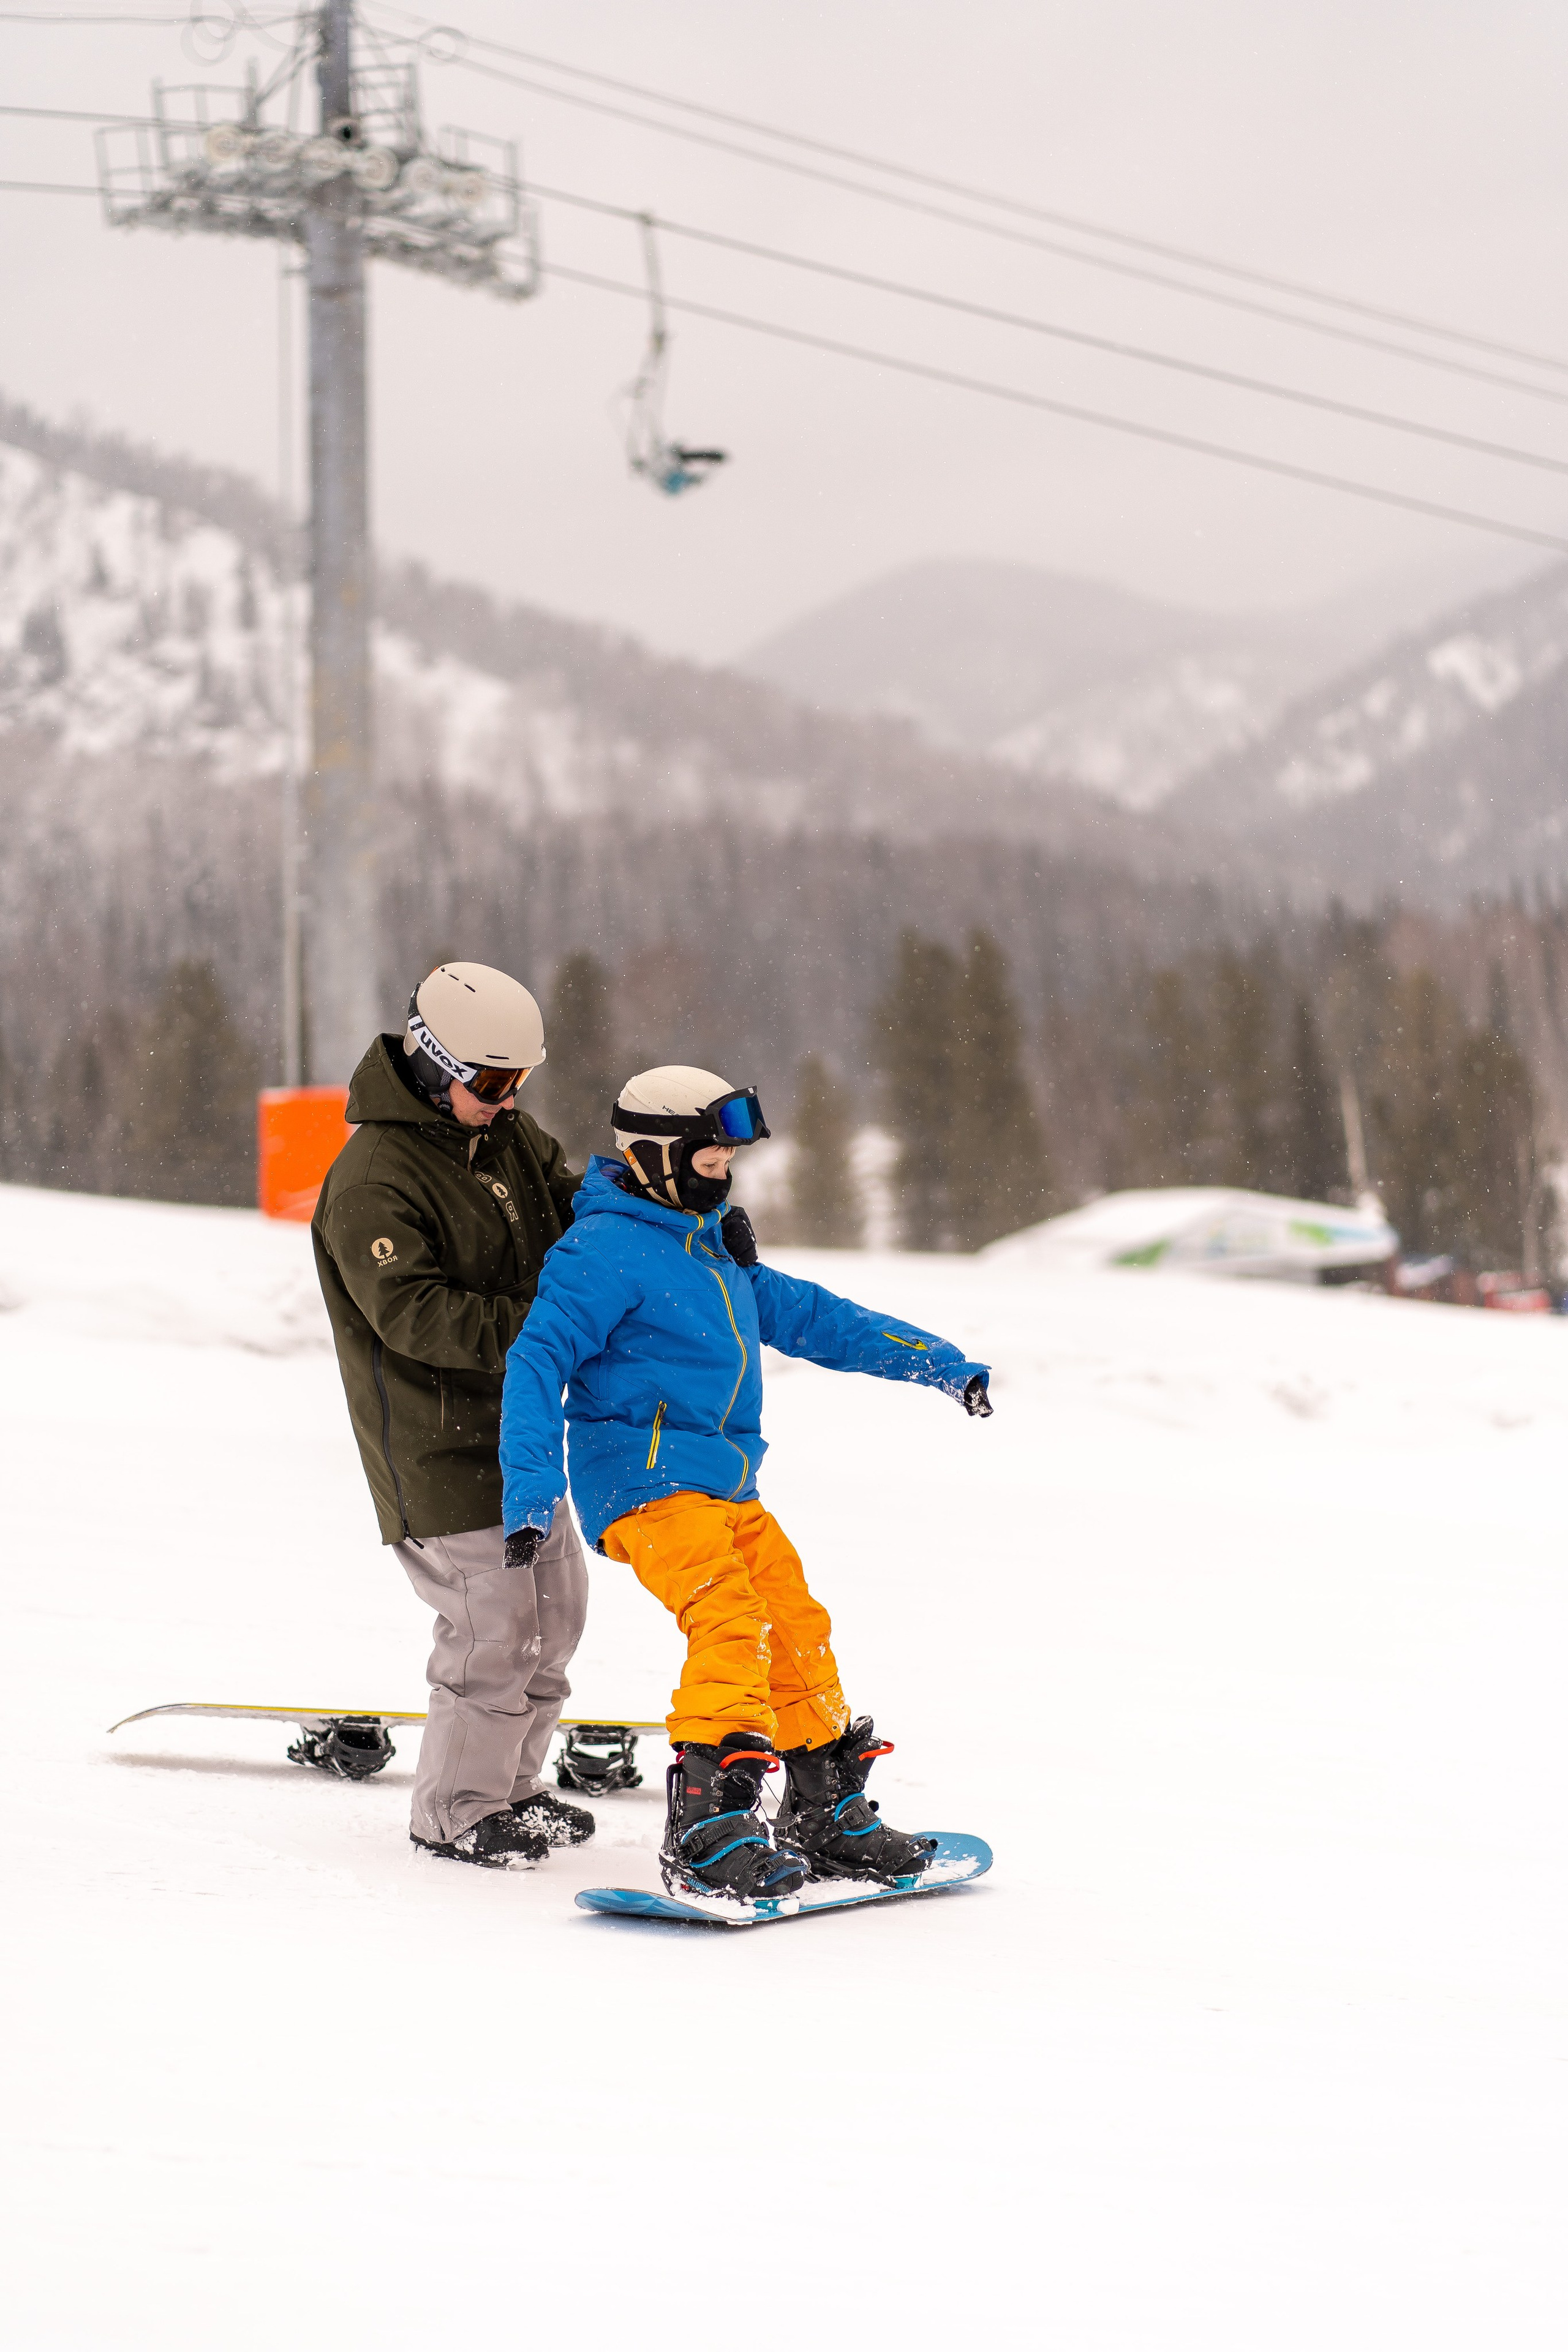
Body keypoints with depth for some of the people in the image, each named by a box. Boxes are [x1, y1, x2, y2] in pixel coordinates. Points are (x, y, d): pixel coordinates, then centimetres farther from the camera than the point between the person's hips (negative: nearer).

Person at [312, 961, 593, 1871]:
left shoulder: (509, 1135, 7)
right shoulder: (371, 1181, -20)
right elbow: (414, 1315, -28)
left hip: (516, 1423, 9)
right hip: (436, 1444, -9)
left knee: (555, 1603, 15)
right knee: (496, 1621, -9)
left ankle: (509, 1782, 31)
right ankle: (455, 1811, 9)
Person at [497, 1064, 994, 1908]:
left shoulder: (712, 1248, 18)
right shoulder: (608, 1249, -10)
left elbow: (810, 1316, 26)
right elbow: (538, 1358, -16)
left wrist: (939, 1362, 25)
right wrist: (529, 1489, -26)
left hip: (727, 1489, 9)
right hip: (648, 1482, -9)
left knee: (798, 1632, 9)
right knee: (732, 1626, -24)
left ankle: (828, 1818, 21)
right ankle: (706, 1830, -27)